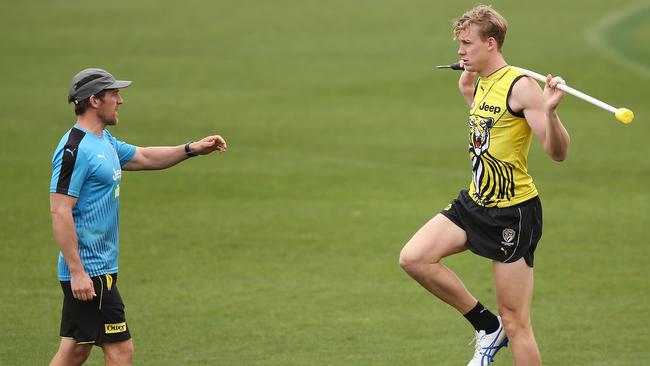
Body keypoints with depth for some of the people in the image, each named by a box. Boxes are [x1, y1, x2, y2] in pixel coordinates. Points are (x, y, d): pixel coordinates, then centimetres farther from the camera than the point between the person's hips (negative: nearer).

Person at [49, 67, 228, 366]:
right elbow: (60, 212, -21)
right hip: (87, 271, -10)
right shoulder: (75, 149, -17)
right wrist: (77, 272, -24)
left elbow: (144, 157, 30)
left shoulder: (104, 141, 14)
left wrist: (192, 149, 18)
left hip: (102, 267, 10)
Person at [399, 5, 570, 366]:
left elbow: (558, 152, -22)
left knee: (514, 322, -4)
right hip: (475, 202, 8)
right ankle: (487, 326, 7)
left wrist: (550, 112, -39)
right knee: (413, 258, -8)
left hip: (513, 214, -8)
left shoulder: (520, 86, -17)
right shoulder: (483, 82, 8)